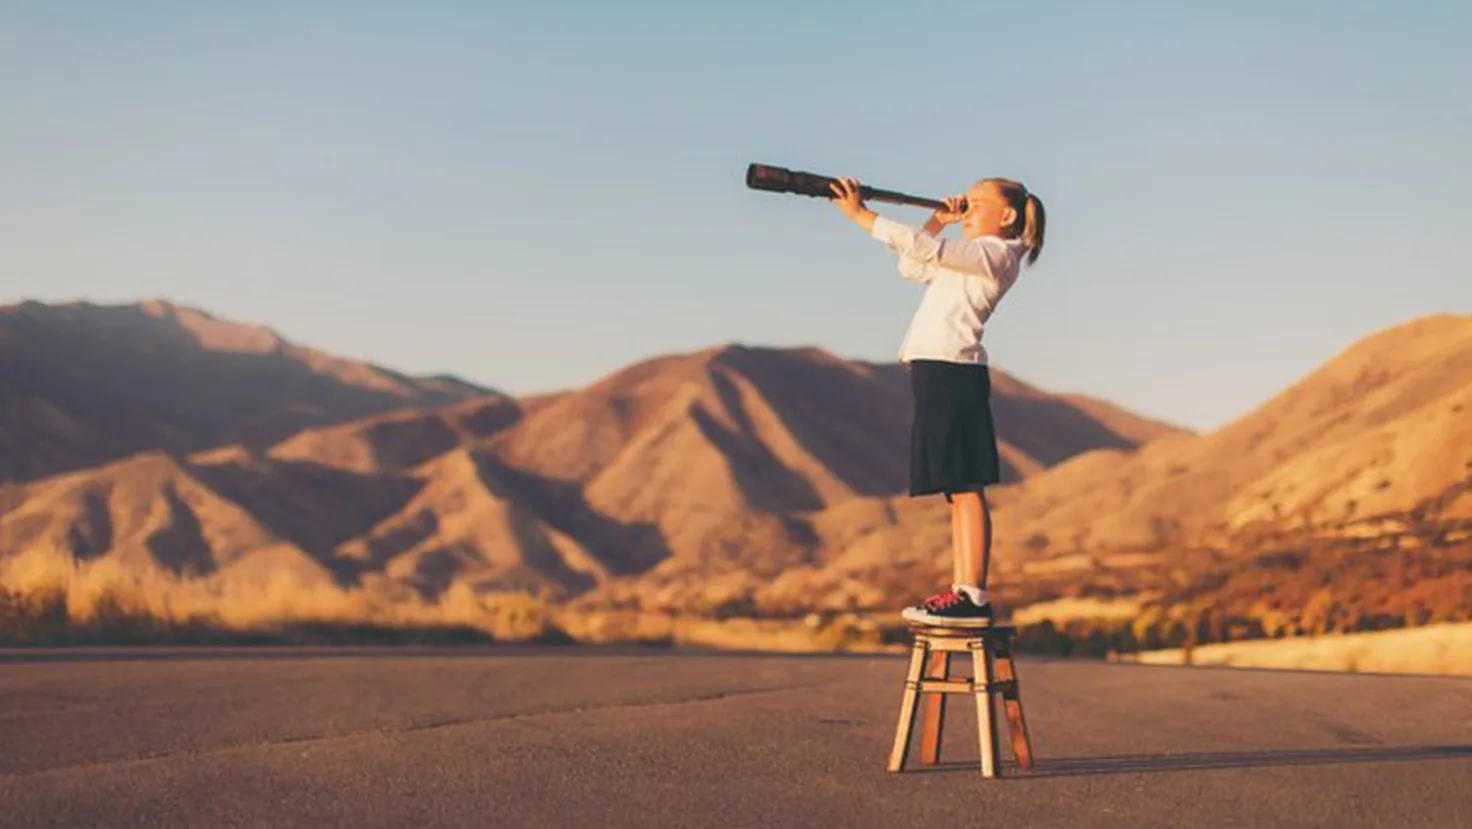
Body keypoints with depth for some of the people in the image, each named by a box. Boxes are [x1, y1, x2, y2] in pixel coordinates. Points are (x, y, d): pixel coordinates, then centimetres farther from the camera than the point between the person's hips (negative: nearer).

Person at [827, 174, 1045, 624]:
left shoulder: (995, 253, -6)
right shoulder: (969, 258, 23)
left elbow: (923, 249, -18)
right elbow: (911, 267, 30)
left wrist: (858, 213, -16)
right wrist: (937, 222, 18)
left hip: (952, 370, -10)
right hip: (936, 371, 10)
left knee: (965, 485, -11)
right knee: (957, 488, 9)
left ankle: (974, 597, -13)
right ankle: (961, 589, 11)